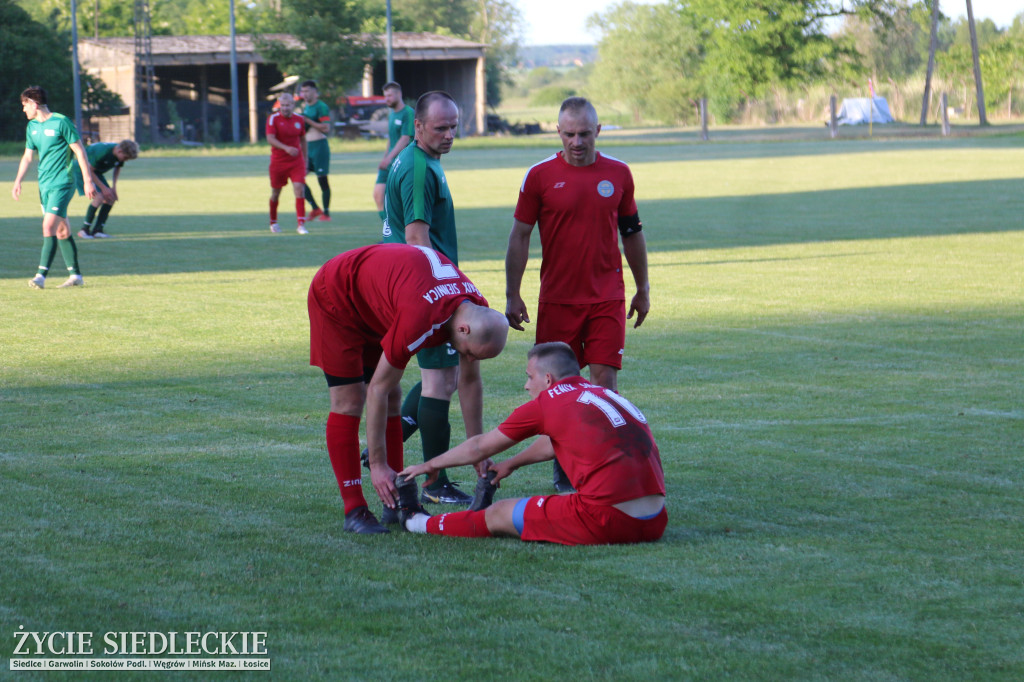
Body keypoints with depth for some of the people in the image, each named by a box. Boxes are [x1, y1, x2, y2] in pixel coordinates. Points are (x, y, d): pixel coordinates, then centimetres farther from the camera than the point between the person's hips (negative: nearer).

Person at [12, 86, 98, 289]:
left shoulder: (61, 122, -11)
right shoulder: (32, 127, 11)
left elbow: (80, 151, -8)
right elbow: (27, 156, 20)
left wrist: (88, 180, -10)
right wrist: (18, 181, 10)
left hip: (62, 183, -8)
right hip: (44, 185, 8)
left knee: (49, 227, -17)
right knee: (61, 230, 10)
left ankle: (41, 275, -20)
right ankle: (75, 275, 16)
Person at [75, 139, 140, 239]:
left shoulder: (121, 154, -11)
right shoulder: (103, 151, -35)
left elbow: (117, 168, 11)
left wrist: (114, 186, -1)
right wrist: (103, 188, -23)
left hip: (96, 172, 8)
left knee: (111, 198, -4)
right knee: (99, 197, -23)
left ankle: (97, 230, 2)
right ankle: (84, 230, -15)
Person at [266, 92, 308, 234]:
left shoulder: (299, 119, 4)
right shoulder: (273, 119, -8)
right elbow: (270, 138, -20)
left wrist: (305, 160, 16)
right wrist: (286, 148, -34)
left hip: (297, 162, 2)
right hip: (278, 162, -2)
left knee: (300, 190, -13)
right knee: (275, 193, 9)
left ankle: (301, 225, -15)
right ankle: (273, 222, 31)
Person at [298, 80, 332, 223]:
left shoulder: (321, 107, -11)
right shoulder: (305, 106, 15)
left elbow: (326, 128, -19)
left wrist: (308, 121, -19)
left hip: (319, 146, -9)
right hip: (307, 146, 9)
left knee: (322, 179, -4)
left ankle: (326, 213, 4)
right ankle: (315, 208, 11)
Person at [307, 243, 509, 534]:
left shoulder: (477, 311, -17)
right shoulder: (420, 321, -41)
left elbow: (470, 381, -1)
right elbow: (377, 390, -31)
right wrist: (377, 464, -26)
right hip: (336, 299, -8)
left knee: (393, 399, 3)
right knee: (348, 403, -12)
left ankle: (397, 505, 5)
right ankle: (354, 511, -11)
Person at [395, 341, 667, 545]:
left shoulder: (547, 403, 1)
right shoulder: (608, 395, 20)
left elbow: (479, 448, 15)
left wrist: (431, 465, 31)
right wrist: (512, 464, 55)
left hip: (606, 522, -6)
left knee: (499, 515, 15)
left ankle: (416, 521, 33)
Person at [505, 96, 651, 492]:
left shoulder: (618, 173, 4)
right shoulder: (540, 176, -2)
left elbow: (632, 233, 15)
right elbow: (519, 237, 2)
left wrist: (643, 289, 17)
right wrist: (512, 295, -1)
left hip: (607, 298, 1)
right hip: (557, 299, -1)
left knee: (605, 380, -6)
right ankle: (563, 470, 14)